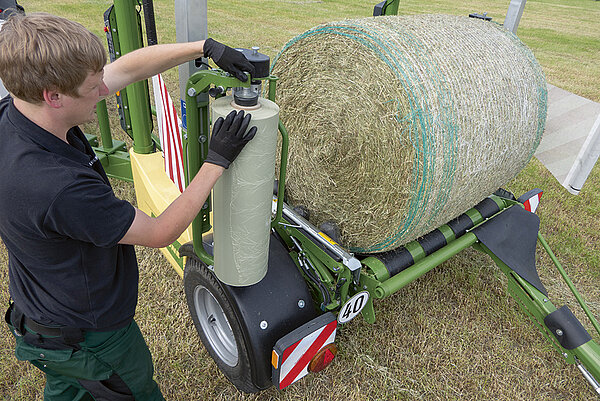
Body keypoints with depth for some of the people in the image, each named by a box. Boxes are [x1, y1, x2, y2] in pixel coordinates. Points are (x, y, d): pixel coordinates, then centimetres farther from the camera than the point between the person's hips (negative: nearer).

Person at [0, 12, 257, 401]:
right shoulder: (57, 187, -42)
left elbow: (129, 67, -10)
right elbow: (162, 233, -28)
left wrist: (206, 46, -11)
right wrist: (217, 161, -25)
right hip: (88, 335, -7)